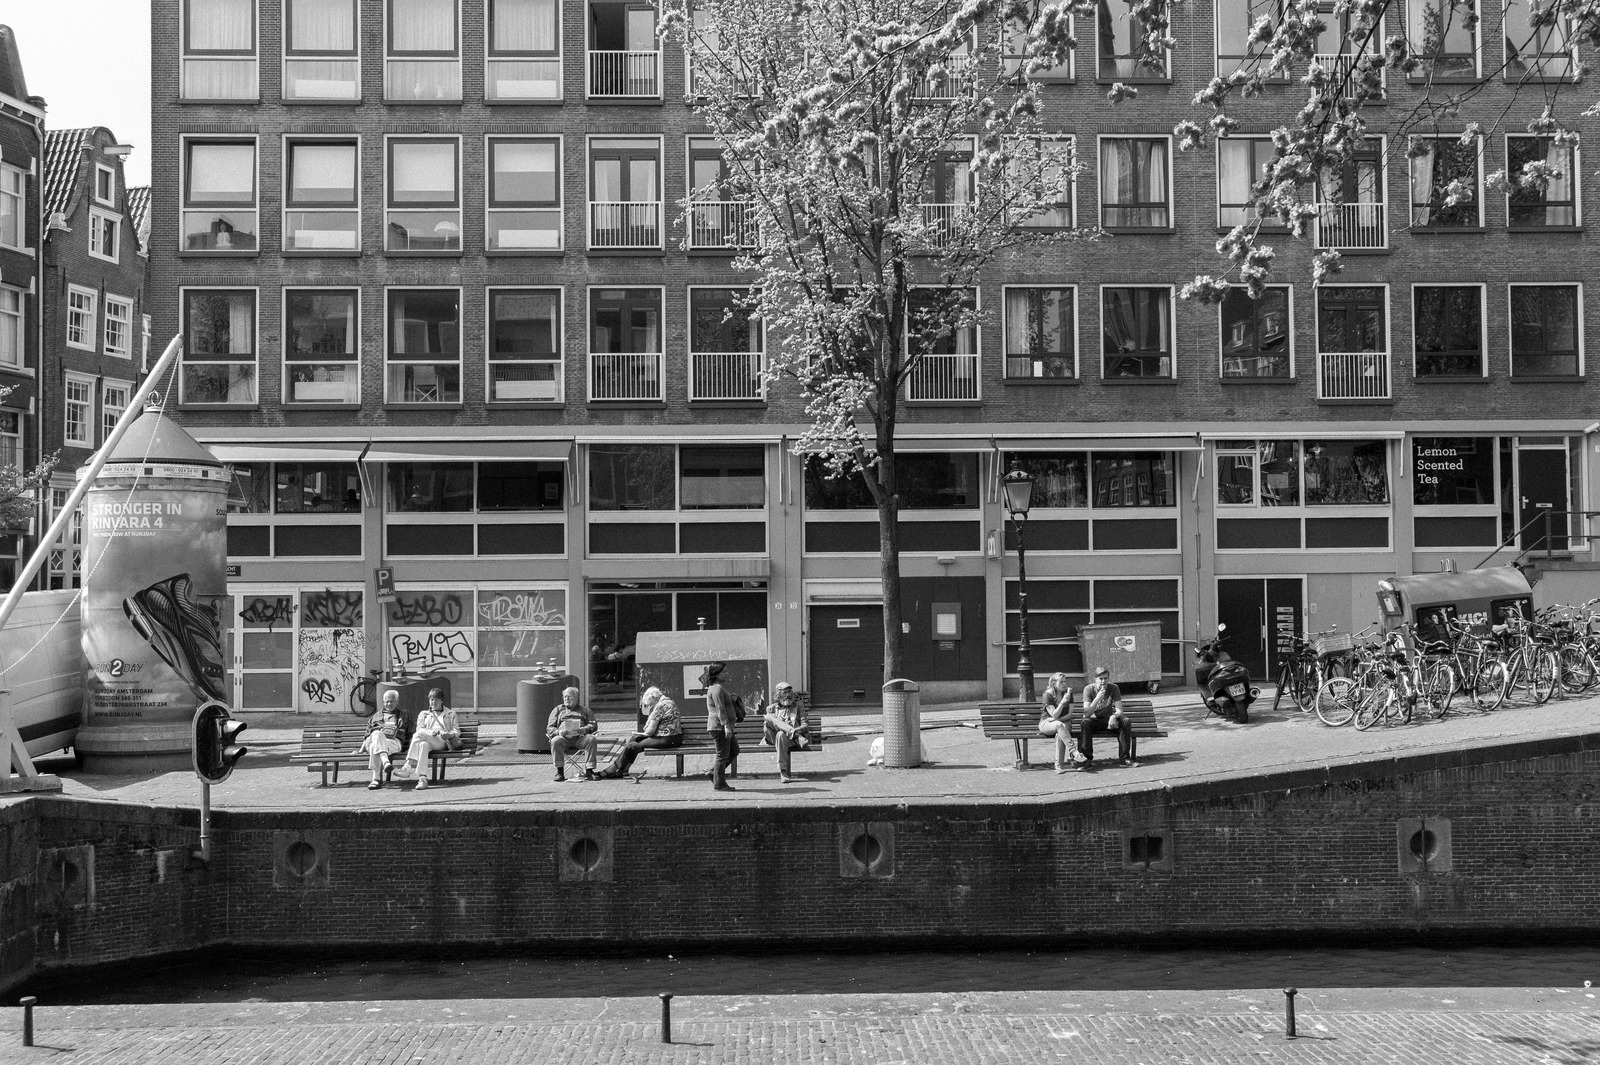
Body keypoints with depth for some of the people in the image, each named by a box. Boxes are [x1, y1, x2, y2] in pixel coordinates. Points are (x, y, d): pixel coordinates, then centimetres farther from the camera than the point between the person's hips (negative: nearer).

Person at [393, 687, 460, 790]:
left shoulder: (451, 714, 29)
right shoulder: (423, 714, 31)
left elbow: (457, 731, 17)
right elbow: (420, 729, 12)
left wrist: (450, 735, -9)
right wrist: (431, 732, -10)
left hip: (442, 741, -2)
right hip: (427, 740, 2)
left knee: (418, 735, -33)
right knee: (423, 745, -39)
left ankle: (408, 768, -44)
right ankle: (422, 778, -54)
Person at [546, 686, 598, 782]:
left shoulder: (585, 710, 27)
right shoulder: (558, 710, 27)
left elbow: (593, 725, 15)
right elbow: (549, 728, 16)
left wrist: (585, 729, -10)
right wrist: (558, 732, -8)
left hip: (580, 737, 0)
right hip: (563, 737, 0)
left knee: (592, 739, -31)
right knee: (555, 741, -34)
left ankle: (589, 769, -31)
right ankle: (559, 771, -33)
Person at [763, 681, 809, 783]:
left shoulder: (797, 707, 18)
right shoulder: (772, 708, 20)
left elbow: (804, 725, 8)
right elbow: (765, 726, 16)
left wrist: (799, 729, -18)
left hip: (791, 738, -2)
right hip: (774, 737, 2)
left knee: (781, 735, -39)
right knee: (769, 717, -31)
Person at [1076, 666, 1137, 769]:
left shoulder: (1114, 688, -7)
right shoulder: (1089, 689, -13)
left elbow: (1119, 710, -12)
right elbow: (1086, 713, -22)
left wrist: (1113, 716, -36)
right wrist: (1097, 698, -35)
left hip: (1108, 719, 2)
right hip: (1094, 719, -2)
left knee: (1126, 722, -24)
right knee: (1085, 723, -36)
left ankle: (1124, 757, -17)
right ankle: (1087, 758, -29)